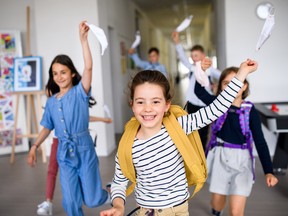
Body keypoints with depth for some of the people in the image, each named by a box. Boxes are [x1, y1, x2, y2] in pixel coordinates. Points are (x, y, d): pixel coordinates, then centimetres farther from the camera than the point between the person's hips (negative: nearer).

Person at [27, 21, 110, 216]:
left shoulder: (80, 92, -6)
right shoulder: (51, 102, 6)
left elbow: (88, 67, -21)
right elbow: (47, 127, 14)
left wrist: (83, 39, -27)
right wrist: (34, 147, 4)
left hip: (84, 149, -4)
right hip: (64, 153, 4)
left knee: (92, 200, 3)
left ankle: (108, 194, 39)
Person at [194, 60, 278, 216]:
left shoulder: (250, 110, -9)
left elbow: (260, 142, -9)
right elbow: (199, 91, -21)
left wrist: (268, 172, -15)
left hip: (241, 160, -1)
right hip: (219, 157, 2)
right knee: (217, 203, 19)